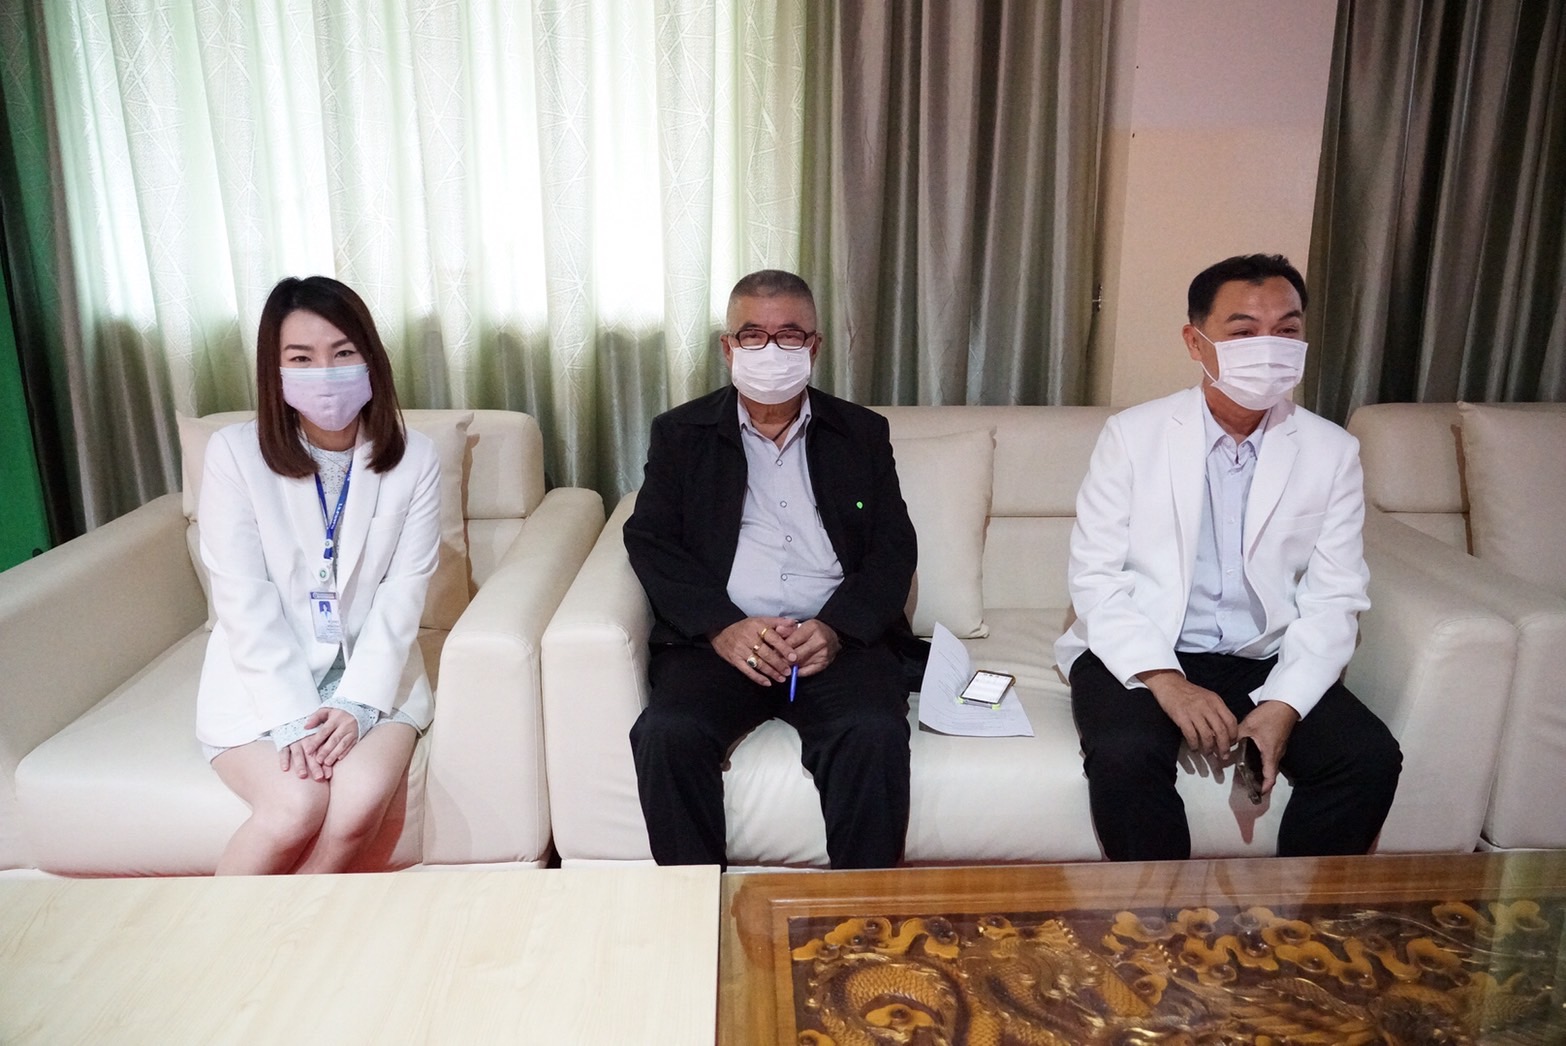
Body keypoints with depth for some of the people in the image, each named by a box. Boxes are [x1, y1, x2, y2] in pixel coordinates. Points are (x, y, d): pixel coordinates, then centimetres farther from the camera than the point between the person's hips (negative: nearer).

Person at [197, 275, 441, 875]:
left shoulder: (412, 458, -2)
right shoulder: (234, 453, -6)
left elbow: (403, 593, -5)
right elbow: (245, 602, -10)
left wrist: (357, 703, -15)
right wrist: (294, 719, -17)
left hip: (374, 674, 1)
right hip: (262, 683, -1)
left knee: (361, 800, -26)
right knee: (295, 807, -26)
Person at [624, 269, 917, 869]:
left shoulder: (862, 434, 16)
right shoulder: (681, 433, 14)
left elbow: (894, 548, 8)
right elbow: (650, 542, 4)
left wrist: (835, 629, -11)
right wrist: (722, 627, -13)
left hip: (836, 638, 0)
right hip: (717, 637, 0)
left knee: (875, 735, -29)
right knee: (668, 735, -28)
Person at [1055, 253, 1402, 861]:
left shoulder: (1332, 452, 3)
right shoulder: (1133, 435, -4)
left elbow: (1335, 598, 1)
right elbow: (1094, 576, -8)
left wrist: (1285, 704, -16)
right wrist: (1165, 680, -21)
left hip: (1266, 661, 3)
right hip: (1141, 655, -2)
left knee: (1371, 758, -19)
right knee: (1124, 756, -30)